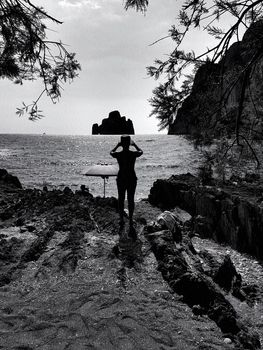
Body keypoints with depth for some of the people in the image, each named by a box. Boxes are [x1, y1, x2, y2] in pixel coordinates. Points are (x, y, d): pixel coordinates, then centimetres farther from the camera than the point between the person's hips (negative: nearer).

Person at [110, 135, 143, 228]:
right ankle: (130, 220, 19)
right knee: (131, 199, 12)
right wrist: (134, 145, 20)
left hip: (121, 179, 0)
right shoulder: (133, 154, -12)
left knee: (121, 199, 13)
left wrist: (117, 145, 17)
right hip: (132, 179, 0)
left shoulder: (118, 154, -12)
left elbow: (111, 152, 13)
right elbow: (141, 151, 12)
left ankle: (121, 220, 19)